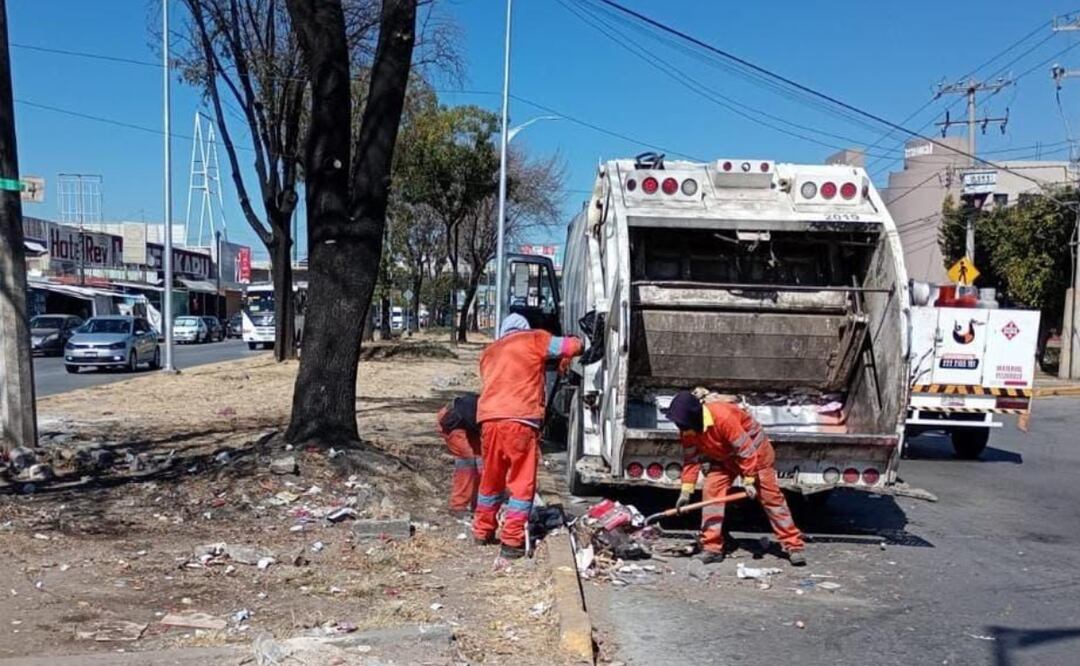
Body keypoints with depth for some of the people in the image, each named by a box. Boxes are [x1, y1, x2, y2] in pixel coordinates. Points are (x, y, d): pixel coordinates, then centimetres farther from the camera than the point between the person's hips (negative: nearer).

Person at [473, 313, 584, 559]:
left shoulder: (489, 351, 26)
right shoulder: (534, 340, 11)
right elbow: (573, 346, 6)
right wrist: (563, 356, 27)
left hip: (488, 417, 5)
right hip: (519, 419, -5)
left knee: (491, 479, 21)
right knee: (522, 483, 4)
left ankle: (483, 531, 32)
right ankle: (512, 543, 4)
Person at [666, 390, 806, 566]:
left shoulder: (723, 416, -37)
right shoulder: (687, 430, -15)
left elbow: (745, 449, -32)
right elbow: (690, 459, -6)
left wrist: (749, 481, -28)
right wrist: (686, 490, -12)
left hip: (754, 448, -6)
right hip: (724, 456, 6)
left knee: (771, 496, -5)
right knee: (711, 491, -10)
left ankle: (794, 546, 0)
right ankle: (712, 548, -6)